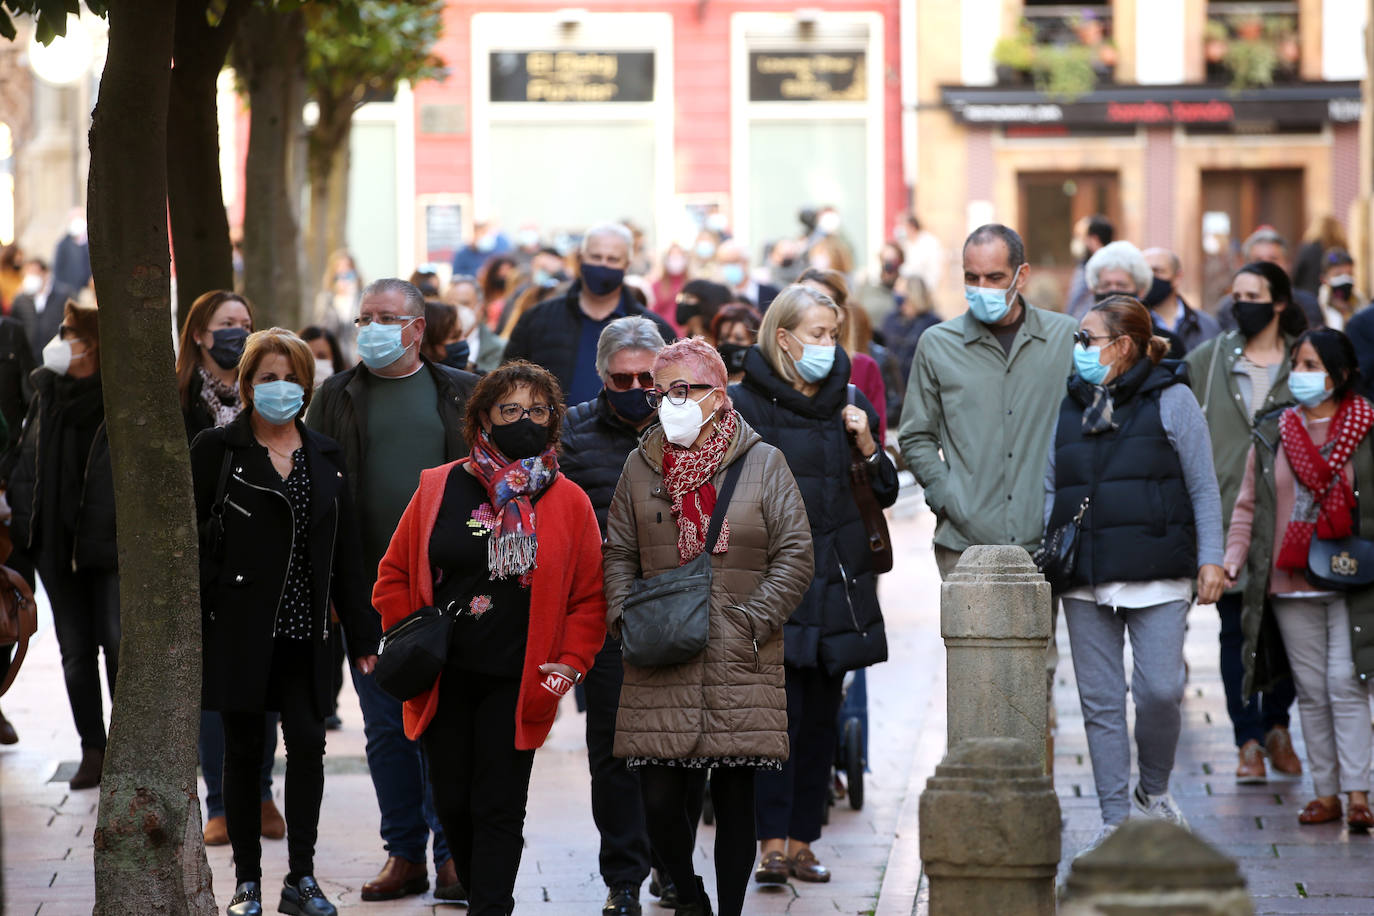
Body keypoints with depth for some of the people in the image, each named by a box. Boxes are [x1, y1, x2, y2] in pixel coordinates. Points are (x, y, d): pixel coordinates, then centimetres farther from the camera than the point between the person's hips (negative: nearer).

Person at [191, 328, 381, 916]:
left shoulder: (325, 456, 12)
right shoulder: (218, 449, 0)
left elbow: (346, 552, 13)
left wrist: (361, 634, 10)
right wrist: (189, 625, -10)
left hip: (305, 632, 3)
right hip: (241, 630, -3)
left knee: (308, 744, -5)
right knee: (244, 751, 3)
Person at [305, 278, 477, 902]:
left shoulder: (460, 394, 7)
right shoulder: (337, 398, 8)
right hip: (369, 591, 2)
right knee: (386, 726, 5)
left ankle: (453, 853, 3)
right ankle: (405, 855, 12)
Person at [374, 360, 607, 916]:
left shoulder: (569, 504, 1)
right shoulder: (437, 489, 3)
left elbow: (591, 597, 5)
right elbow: (395, 575, 10)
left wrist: (572, 662, -8)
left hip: (517, 683, -2)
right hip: (445, 679, 2)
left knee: (499, 808, -6)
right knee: (451, 803, 7)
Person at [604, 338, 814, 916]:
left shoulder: (762, 462, 2)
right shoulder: (642, 466, 10)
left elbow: (795, 555, 0)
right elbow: (618, 554, 15)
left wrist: (752, 624, -8)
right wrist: (626, 620, 0)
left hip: (740, 667, -2)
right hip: (660, 671, 2)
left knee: (735, 799, 1)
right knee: (659, 798, -4)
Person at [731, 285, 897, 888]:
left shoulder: (849, 402, 10)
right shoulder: (745, 403, -2)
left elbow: (885, 494, 14)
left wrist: (867, 447, -3)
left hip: (837, 581, 4)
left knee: (821, 714, 5)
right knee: (778, 708, -13)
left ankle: (802, 839, 11)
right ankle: (772, 841, -12)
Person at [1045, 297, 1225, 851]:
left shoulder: (1170, 399, 1)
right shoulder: (1069, 407, 12)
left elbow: (1203, 487, 2)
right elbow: (1049, 490, 16)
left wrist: (1210, 558, -4)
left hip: (1156, 575, -4)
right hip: (1085, 580, 4)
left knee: (1159, 690, -9)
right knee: (1100, 701, 2)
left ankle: (1154, 791, 17)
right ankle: (1115, 818, 8)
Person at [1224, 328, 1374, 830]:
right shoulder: (1272, 434, 9)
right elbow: (1249, 505, 12)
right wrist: (1232, 558, -1)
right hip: (1289, 581, 4)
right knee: (1311, 689, 7)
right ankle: (1326, 793, 12)